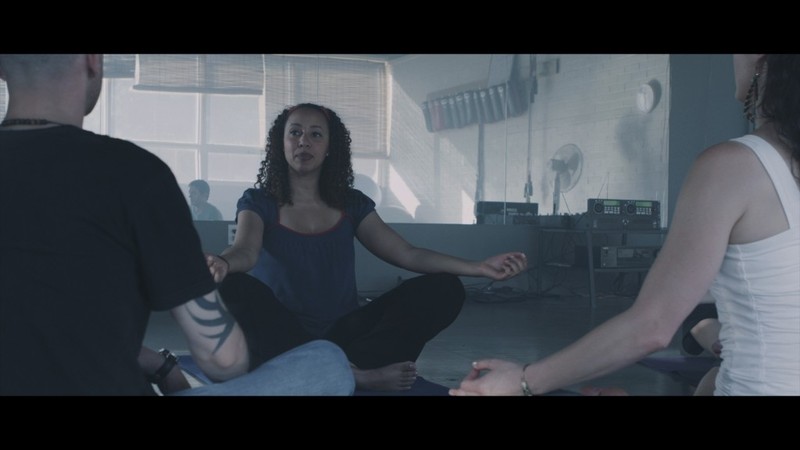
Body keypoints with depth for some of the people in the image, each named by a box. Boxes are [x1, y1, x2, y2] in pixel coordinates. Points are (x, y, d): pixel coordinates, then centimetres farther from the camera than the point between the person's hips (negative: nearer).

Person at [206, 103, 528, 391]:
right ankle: (356, 374, -35)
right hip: (285, 337, -3)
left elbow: (407, 254, 4)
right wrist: (222, 264, -45)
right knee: (234, 288, -34)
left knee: (444, 289, -15)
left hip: (344, 332, 3)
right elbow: (246, 252, -18)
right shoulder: (259, 202, 2)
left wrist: (479, 267, -9)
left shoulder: (351, 203, 11)